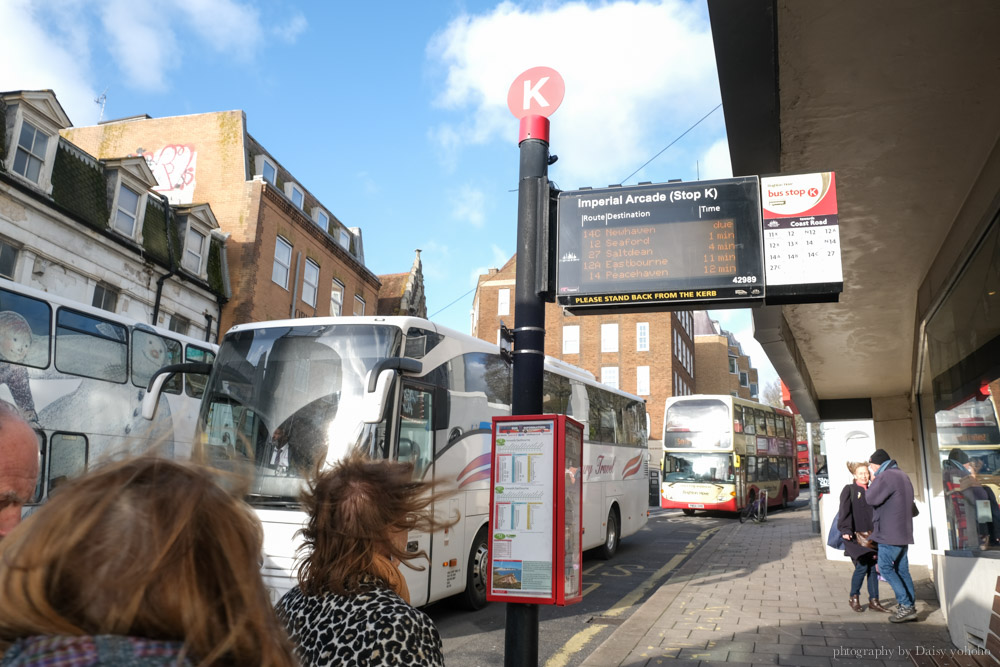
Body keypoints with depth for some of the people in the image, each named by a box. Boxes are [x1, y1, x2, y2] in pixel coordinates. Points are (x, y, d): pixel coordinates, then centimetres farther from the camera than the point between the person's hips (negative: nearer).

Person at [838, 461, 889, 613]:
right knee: (862, 566, -10)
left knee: (873, 567, 5)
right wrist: (845, 529, -18)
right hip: (855, 536, -5)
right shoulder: (849, 490, -1)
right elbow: (844, 511, -8)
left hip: (871, 535, 5)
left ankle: (874, 601, 14)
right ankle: (854, 598, 8)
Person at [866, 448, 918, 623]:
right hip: (903, 532, 10)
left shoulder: (886, 476, -15)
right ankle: (910, 607, 12)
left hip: (890, 533, -10)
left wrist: (874, 481, -3)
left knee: (885, 568, -3)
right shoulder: (902, 476, 18)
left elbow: (871, 498, -17)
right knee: (902, 569, 11)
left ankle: (905, 605, -6)